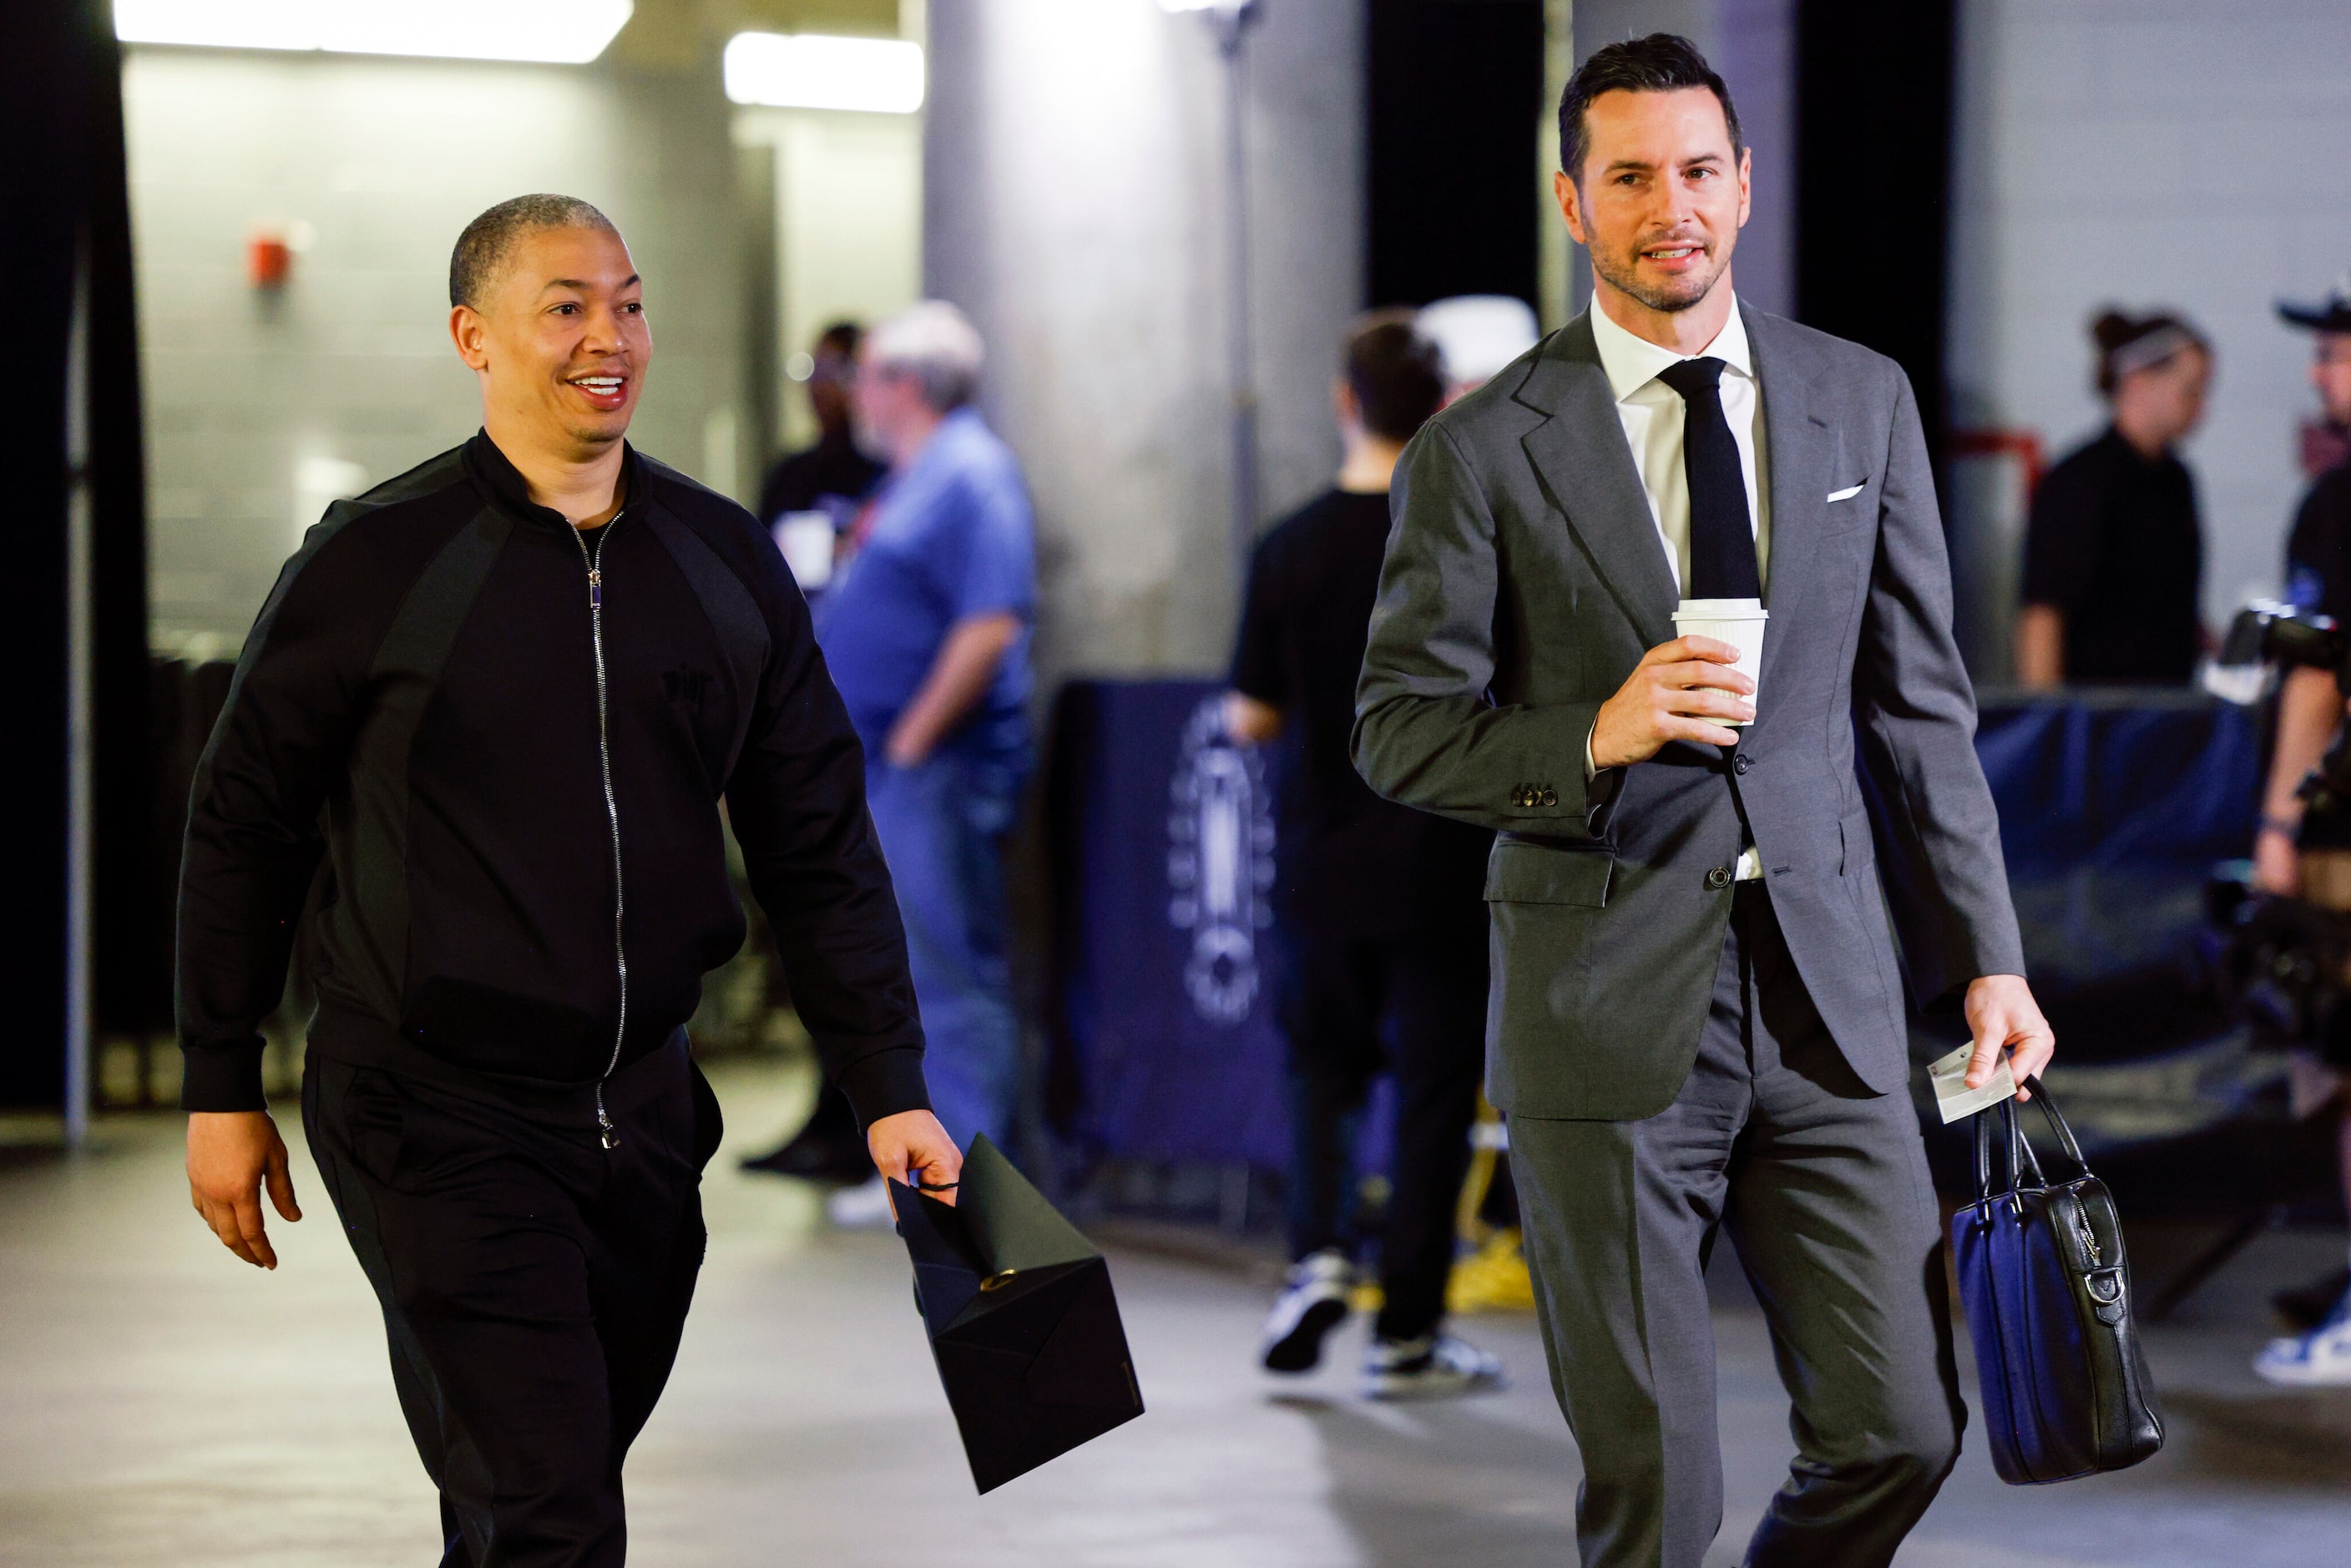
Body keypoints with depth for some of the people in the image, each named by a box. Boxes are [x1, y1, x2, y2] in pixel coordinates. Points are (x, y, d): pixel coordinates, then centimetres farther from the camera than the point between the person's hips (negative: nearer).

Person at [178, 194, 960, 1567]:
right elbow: (244, 828, 1)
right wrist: (223, 1094, 2)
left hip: (644, 1109, 5)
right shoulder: (375, 561, -7)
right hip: (435, 1122, -5)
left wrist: (889, 1090, 3)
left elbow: (819, 841, 9)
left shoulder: (726, 561, 5)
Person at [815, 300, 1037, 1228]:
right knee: (904, 979, 13)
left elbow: (989, 627, -23)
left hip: (937, 770, -10)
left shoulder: (969, 476, -13)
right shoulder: (913, 478, 18)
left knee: (953, 979, -6)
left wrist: (910, 743, -20)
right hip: (888, 772, 10)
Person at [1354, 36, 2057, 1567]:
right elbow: (1400, 729, -1)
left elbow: (1919, 705, 11)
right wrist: (1595, 736, -18)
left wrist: (1983, 955, 7)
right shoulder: (1485, 449, -3)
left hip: (1827, 995, 3)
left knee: (1902, 1427, 3)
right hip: (1607, 1009, -3)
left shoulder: (1863, 401, 8)